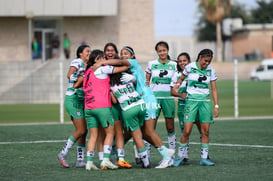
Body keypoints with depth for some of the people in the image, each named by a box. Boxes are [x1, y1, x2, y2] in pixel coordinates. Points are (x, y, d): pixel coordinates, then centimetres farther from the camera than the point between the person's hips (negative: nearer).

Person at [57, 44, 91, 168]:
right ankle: (63, 154, 0)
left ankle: (80, 160, 6)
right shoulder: (77, 62, -6)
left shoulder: (85, 66, 19)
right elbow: (70, 75, -19)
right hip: (73, 99, -9)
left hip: (81, 101, 9)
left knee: (83, 131, 4)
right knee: (81, 131, -11)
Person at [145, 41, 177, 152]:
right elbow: (146, 81, 10)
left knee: (170, 127, 3)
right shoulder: (151, 64, 7)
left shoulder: (173, 65, 8)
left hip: (169, 98, 1)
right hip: (154, 97, -1)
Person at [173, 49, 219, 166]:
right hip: (191, 100, -3)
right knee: (187, 131, -9)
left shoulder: (210, 70, 5)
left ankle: (204, 158, 3)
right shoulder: (190, 67, -2)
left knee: (205, 131, -2)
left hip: (205, 101, 3)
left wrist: (216, 106, 5)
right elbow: (181, 78, 15)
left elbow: (214, 89, 9)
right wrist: (177, 84, -7)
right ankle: (182, 156, 3)